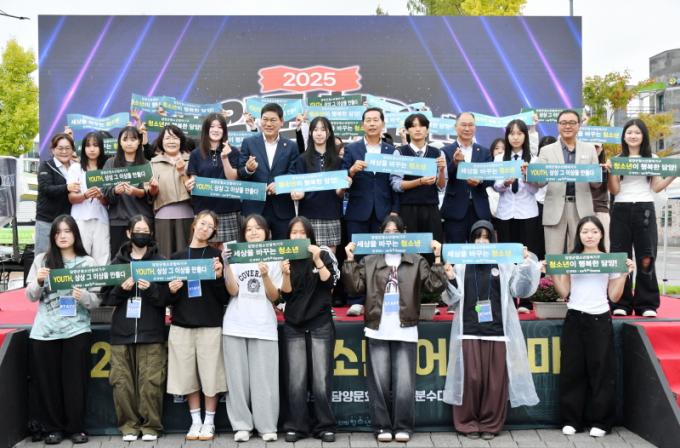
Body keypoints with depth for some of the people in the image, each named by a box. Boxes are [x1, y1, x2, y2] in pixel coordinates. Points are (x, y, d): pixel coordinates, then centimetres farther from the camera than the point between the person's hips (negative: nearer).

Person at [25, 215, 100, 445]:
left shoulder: (88, 262, 3)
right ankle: (52, 427, 19)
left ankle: (76, 427, 16)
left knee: (75, 381, 2)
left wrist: (83, 296, -20)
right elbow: (31, 297, 7)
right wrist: (39, 282, -12)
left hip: (77, 330, -1)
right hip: (44, 331, 1)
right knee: (47, 381, 5)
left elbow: (97, 300, 1)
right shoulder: (42, 259, 7)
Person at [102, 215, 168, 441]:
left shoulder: (161, 261, 6)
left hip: (151, 334, -2)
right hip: (121, 333, 2)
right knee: (122, 383, 0)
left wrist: (151, 289, -19)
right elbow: (107, 297, 9)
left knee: (151, 383, -5)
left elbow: (166, 297, 0)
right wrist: (121, 289, -10)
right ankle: (129, 425, 14)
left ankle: (151, 426, 9)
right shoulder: (117, 262, 12)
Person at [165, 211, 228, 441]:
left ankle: (209, 422, 15)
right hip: (181, 324, 2)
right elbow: (167, 299, 11)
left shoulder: (217, 256, 3)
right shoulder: (177, 257, 9)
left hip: (210, 325, -2)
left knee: (210, 375, 1)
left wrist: (218, 277, -17)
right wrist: (172, 290, -10)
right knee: (188, 376, 6)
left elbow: (225, 297, -1)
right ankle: (195, 421, 21)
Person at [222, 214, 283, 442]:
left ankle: (267, 426, 6)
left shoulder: (274, 258, 6)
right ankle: (241, 425, 11)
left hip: (263, 325, -1)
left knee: (264, 378, -2)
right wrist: (227, 266, -14)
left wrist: (265, 276, -16)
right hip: (235, 324, 1)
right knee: (238, 377, 3)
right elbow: (233, 291, -3)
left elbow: (274, 297, 0)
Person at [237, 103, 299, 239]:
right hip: (254, 208, 0)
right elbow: (239, 174, 4)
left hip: (282, 209, 1)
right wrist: (248, 169, -19)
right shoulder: (248, 143, 6)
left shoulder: (291, 146, 7)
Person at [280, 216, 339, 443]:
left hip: (321, 324, -1)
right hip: (293, 326, 2)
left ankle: (324, 426, 9)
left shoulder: (323, 253, 0)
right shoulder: (285, 257, 4)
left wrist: (317, 260, -20)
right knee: (296, 381, -1)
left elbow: (330, 282, -9)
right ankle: (296, 426, 8)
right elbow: (285, 293, 0)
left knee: (321, 380, -1)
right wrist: (286, 273, -19)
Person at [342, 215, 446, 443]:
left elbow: (436, 286, 0)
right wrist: (350, 259, -6)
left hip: (405, 331, -1)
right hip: (377, 330, 1)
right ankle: (382, 426, 13)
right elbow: (354, 286, 0)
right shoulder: (369, 261, 11)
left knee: (404, 383, -1)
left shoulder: (416, 261, 9)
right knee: (380, 382, 3)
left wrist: (437, 258, -7)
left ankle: (403, 426, 10)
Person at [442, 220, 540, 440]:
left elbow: (519, 290, 4)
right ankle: (468, 423, 11)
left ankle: (490, 424, 13)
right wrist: (450, 279, -11)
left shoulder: (504, 264, 9)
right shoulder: (461, 265, 8)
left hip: (497, 329, 1)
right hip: (469, 330, -1)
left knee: (495, 379, 1)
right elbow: (453, 298, 7)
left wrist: (527, 264, -6)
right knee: (471, 378, -2)